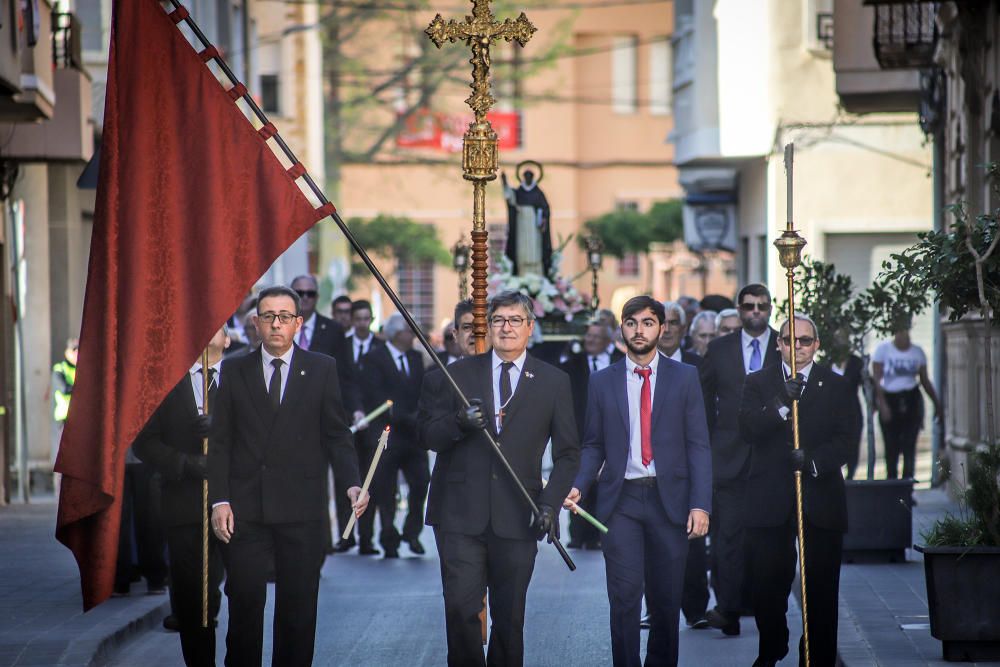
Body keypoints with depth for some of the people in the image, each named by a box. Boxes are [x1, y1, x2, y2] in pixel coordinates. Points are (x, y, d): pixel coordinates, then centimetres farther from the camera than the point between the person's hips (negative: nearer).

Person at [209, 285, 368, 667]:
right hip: (246, 510, 0)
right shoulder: (235, 371, 9)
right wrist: (219, 500, -3)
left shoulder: (322, 369, 7)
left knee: (298, 606, 3)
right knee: (244, 603, -2)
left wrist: (352, 483, -10)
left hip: (302, 510, 0)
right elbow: (220, 441, 7)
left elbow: (337, 435, 6)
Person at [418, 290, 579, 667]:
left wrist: (550, 503, -5)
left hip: (517, 518, 0)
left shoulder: (553, 382, 8)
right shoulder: (457, 375, 9)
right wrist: (459, 423, -16)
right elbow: (428, 435, 5)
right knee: (461, 608, -8)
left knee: (509, 617, 4)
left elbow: (567, 453, 8)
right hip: (460, 513, 0)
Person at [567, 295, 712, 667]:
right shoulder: (603, 382, 9)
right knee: (625, 597, -7)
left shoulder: (684, 377, 5)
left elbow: (698, 445, 1)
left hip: (668, 498, 0)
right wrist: (579, 486, -9)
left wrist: (700, 504, -8)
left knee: (666, 600, 5)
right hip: (621, 500, 0)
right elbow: (593, 445, 10)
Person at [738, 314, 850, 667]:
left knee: (822, 589, 0)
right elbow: (748, 429, -8)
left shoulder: (836, 386, 9)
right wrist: (782, 403, -22)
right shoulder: (759, 383, 8)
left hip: (820, 501, 0)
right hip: (770, 501, 0)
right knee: (766, 585, 4)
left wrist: (813, 460, -19)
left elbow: (842, 441, -1)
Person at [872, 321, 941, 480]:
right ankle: (891, 478, 8)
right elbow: (876, 379, -4)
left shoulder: (917, 351, 8)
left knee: (909, 444, -6)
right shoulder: (883, 349, -1)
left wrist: (937, 403, 11)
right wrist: (882, 404, -13)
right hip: (890, 400, -2)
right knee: (892, 446, -2)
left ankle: (908, 479, -4)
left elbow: (925, 380, 15)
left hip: (912, 400, 2)